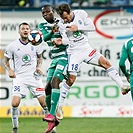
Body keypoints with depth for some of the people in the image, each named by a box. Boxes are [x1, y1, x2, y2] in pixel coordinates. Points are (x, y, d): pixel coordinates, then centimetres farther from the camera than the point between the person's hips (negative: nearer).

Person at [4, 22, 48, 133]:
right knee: (15, 103, -16)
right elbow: (6, 60, 9)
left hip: (34, 76, 1)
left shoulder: (35, 44, 2)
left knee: (44, 103, -4)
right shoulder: (12, 46, -3)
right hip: (19, 77, -1)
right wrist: (9, 70, -9)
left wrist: (39, 66, -1)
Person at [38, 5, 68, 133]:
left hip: (64, 56, -6)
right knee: (48, 88, 2)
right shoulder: (42, 26, 10)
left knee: (55, 81, -23)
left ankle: (52, 114, -31)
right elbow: (45, 37, -11)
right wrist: (52, 32, -31)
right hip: (54, 59, 6)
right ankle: (53, 119, 12)